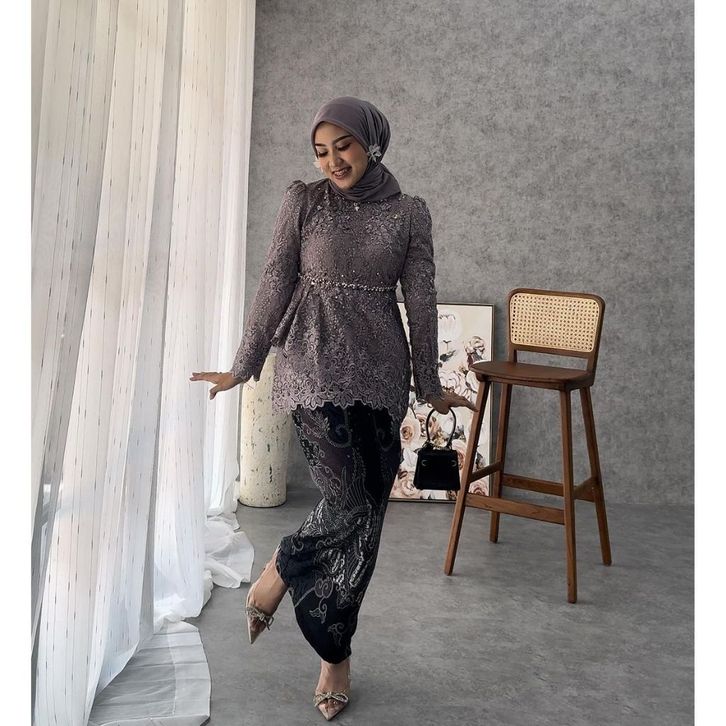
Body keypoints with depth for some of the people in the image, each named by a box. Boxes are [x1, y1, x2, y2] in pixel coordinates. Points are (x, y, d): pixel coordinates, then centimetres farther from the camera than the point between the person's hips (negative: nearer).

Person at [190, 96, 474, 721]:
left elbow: (421, 302, 7)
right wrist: (244, 365, 4)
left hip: (380, 370, 2)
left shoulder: (409, 213, 6)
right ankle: (280, 569, 17)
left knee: (366, 510, 3)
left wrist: (429, 384, 10)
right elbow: (275, 285, 4)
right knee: (349, 500, -15)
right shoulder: (303, 201, 4)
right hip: (315, 363, -2)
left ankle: (334, 653, 20)